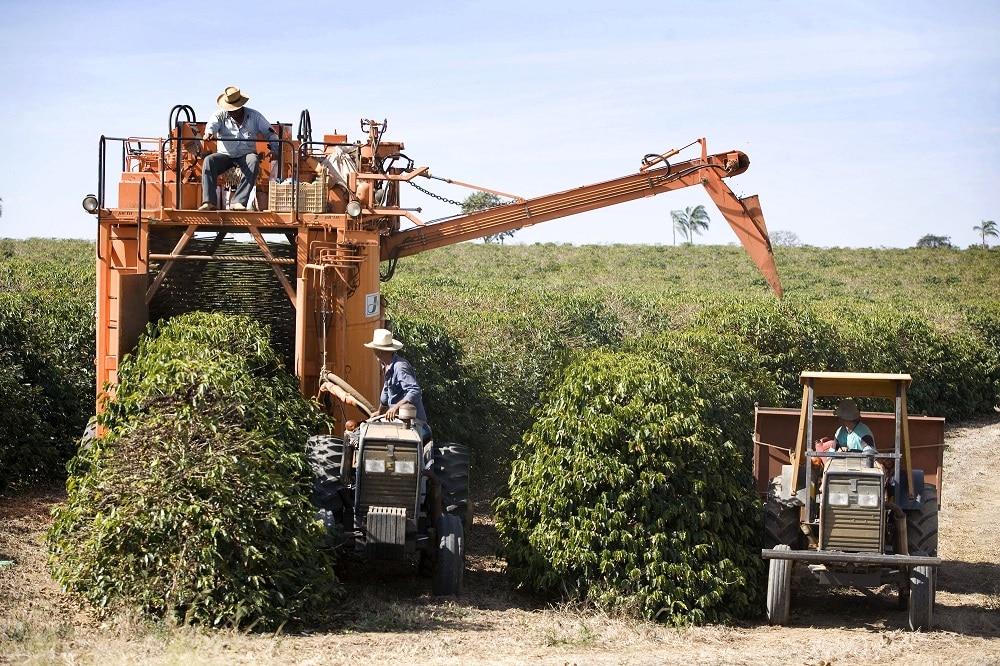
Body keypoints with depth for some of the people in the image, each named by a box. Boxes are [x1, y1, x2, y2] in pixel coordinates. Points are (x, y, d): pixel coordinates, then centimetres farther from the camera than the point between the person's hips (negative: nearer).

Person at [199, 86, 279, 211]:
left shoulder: (254, 116, 7)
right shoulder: (220, 115, 5)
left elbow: (270, 133, 9)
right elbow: (212, 124, -18)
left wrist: (274, 150, -8)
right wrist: (209, 133, -42)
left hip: (246, 155, -1)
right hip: (225, 155, 1)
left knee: (253, 161, -36)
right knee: (209, 161, -30)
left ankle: (238, 201, -41)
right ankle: (209, 202, -37)